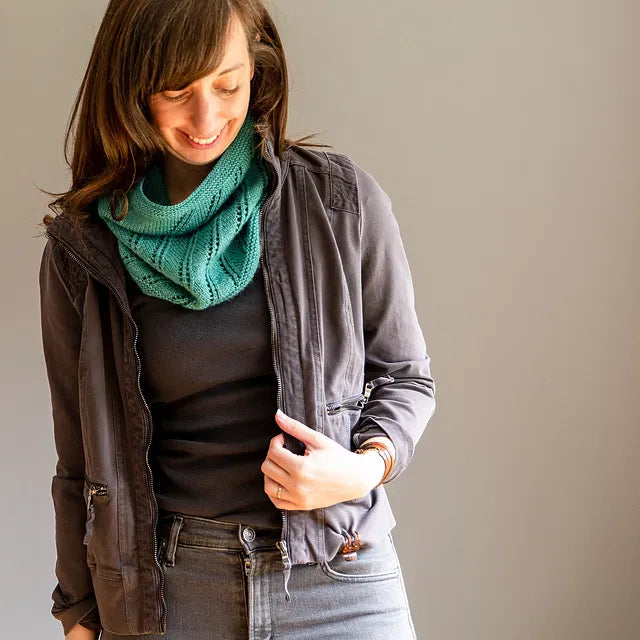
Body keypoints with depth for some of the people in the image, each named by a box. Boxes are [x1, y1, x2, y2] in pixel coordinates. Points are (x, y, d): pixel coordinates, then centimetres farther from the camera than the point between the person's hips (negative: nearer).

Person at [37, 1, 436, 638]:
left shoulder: (340, 200, -5)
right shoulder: (80, 250, -1)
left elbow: (405, 375, 6)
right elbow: (81, 459, 6)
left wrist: (369, 464, -13)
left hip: (339, 584, 0)